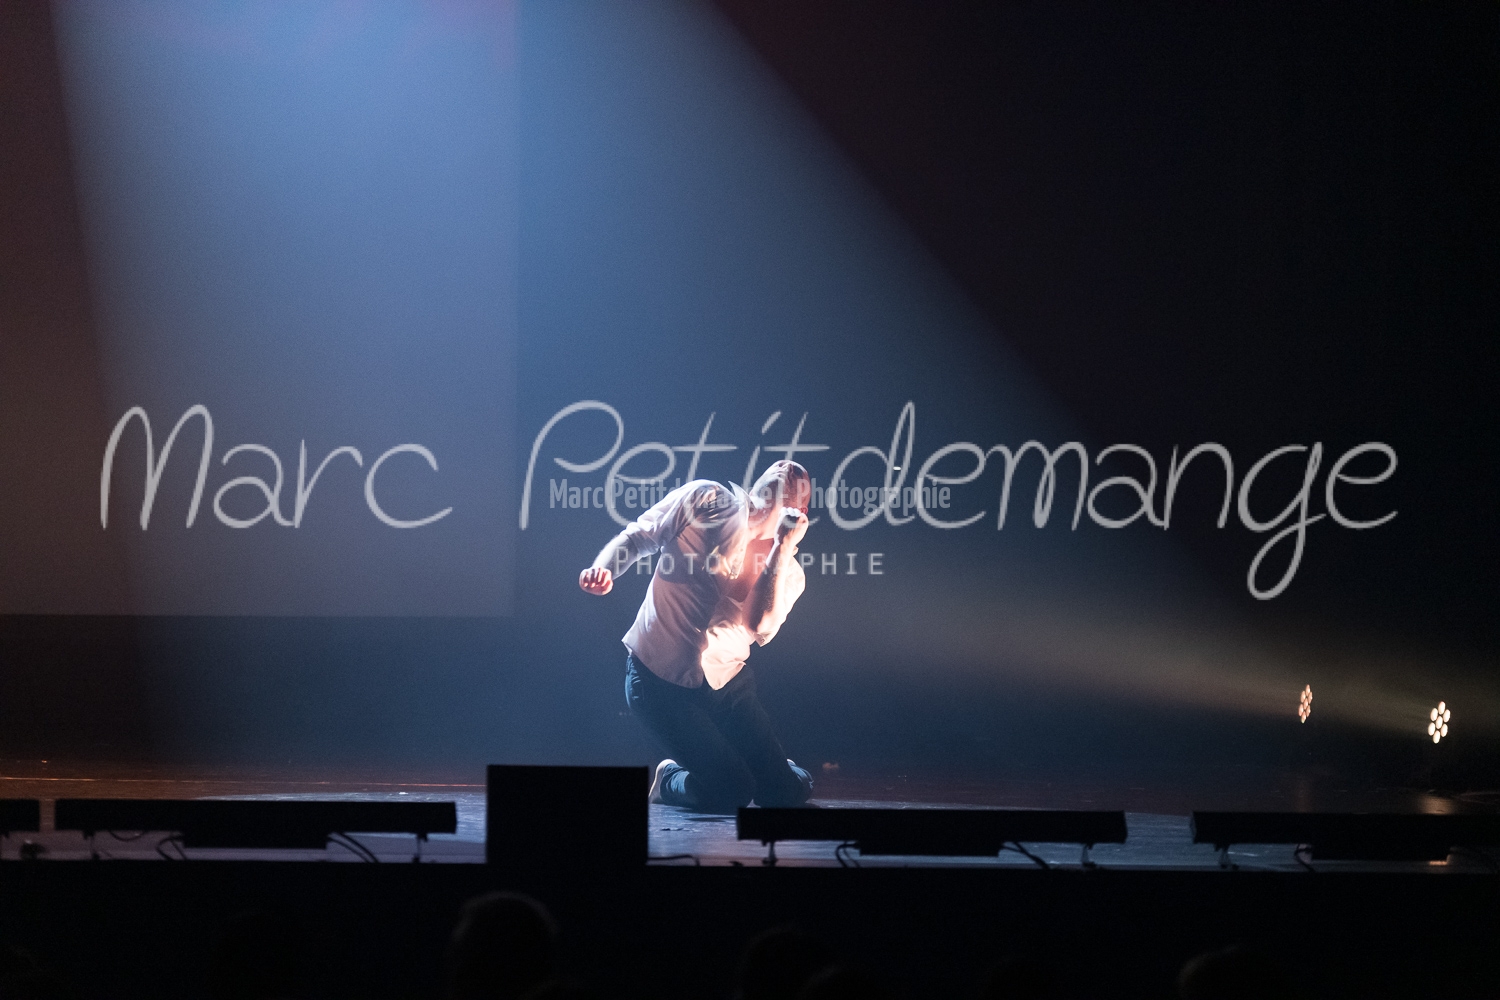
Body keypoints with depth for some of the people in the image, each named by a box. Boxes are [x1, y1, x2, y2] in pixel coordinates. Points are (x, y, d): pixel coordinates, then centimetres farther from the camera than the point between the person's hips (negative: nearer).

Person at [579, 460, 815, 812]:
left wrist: (783, 548, -22)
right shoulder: (704, 500, -5)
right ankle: (671, 779, 17)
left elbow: (759, 627, -20)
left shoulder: (788, 571, -2)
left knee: (790, 792, -2)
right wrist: (603, 570, -22)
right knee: (731, 794, -14)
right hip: (661, 682, -4)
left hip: (728, 685, 4)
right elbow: (636, 538, -1)